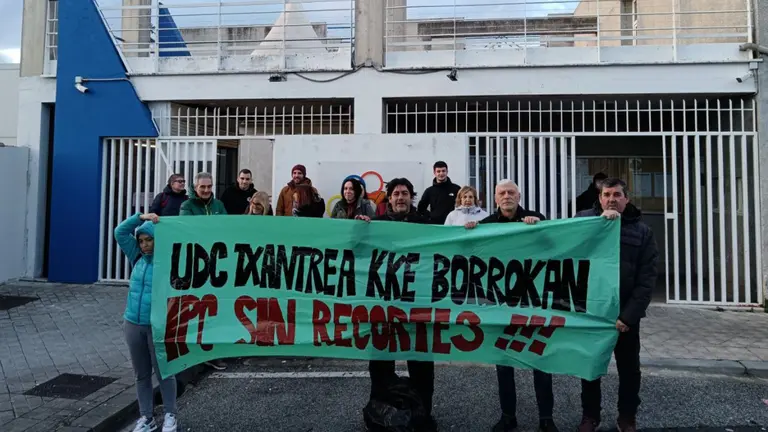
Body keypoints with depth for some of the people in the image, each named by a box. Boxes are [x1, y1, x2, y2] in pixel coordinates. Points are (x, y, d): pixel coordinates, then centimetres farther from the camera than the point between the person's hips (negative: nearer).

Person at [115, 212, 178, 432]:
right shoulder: (137, 257, 6)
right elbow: (120, 232, 7)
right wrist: (140, 217, -3)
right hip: (133, 324, 5)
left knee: (164, 372, 6)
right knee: (141, 374, 15)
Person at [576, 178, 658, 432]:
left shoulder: (641, 230, -1)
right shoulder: (585, 219, 0)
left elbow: (647, 278, -6)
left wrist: (629, 315, -15)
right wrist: (600, 220, -28)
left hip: (625, 313, 0)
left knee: (629, 368, 14)